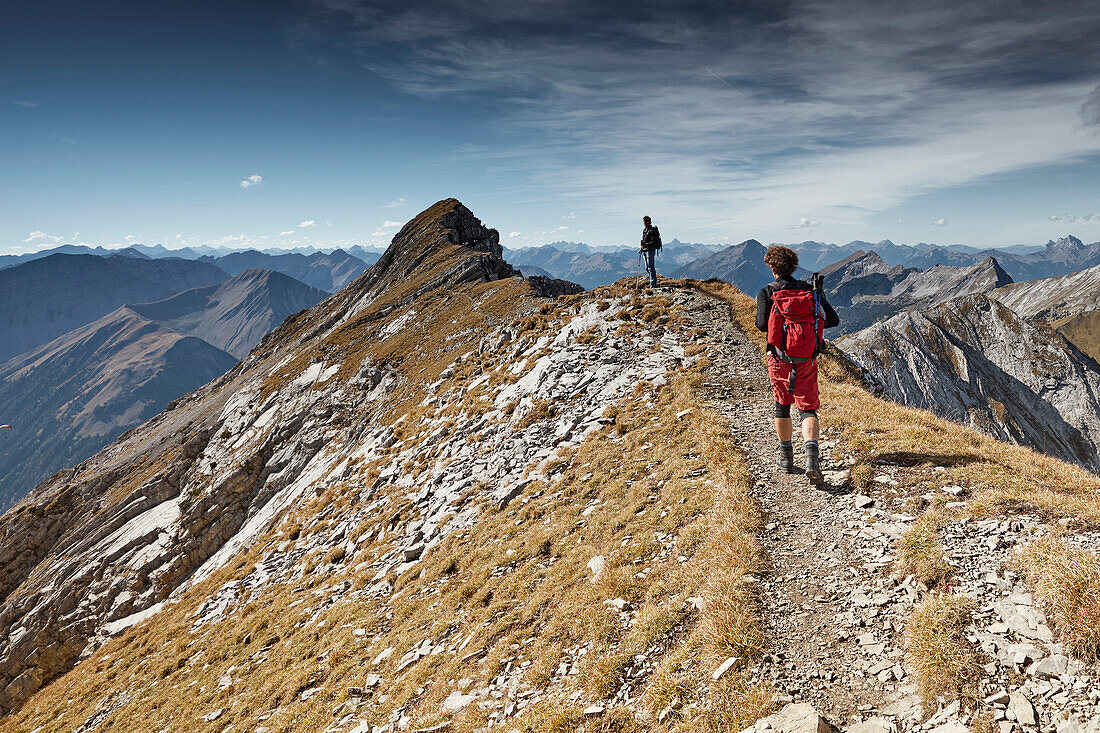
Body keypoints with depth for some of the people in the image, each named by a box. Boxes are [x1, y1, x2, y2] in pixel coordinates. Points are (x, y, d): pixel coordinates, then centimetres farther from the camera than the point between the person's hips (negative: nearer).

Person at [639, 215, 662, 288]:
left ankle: (653, 285, -11)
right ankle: (653, 283, 16)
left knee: (651, 268, -11)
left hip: (650, 250, -9)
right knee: (647, 268, 10)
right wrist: (641, 249, 15)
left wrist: (646, 244, -26)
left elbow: (654, 242, -16)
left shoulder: (652, 230, -9)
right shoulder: (644, 230, 17)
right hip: (645, 251, 9)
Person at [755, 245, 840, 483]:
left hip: (779, 359, -1)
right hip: (807, 361, 1)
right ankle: (811, 456, -20)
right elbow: (833, 320, 2)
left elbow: (762, 324, -14)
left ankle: (786, 456, 26)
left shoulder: (767, 293, -4)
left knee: (782, 405, 18)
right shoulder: (811, 290, 4)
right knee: (808, 409, 3)